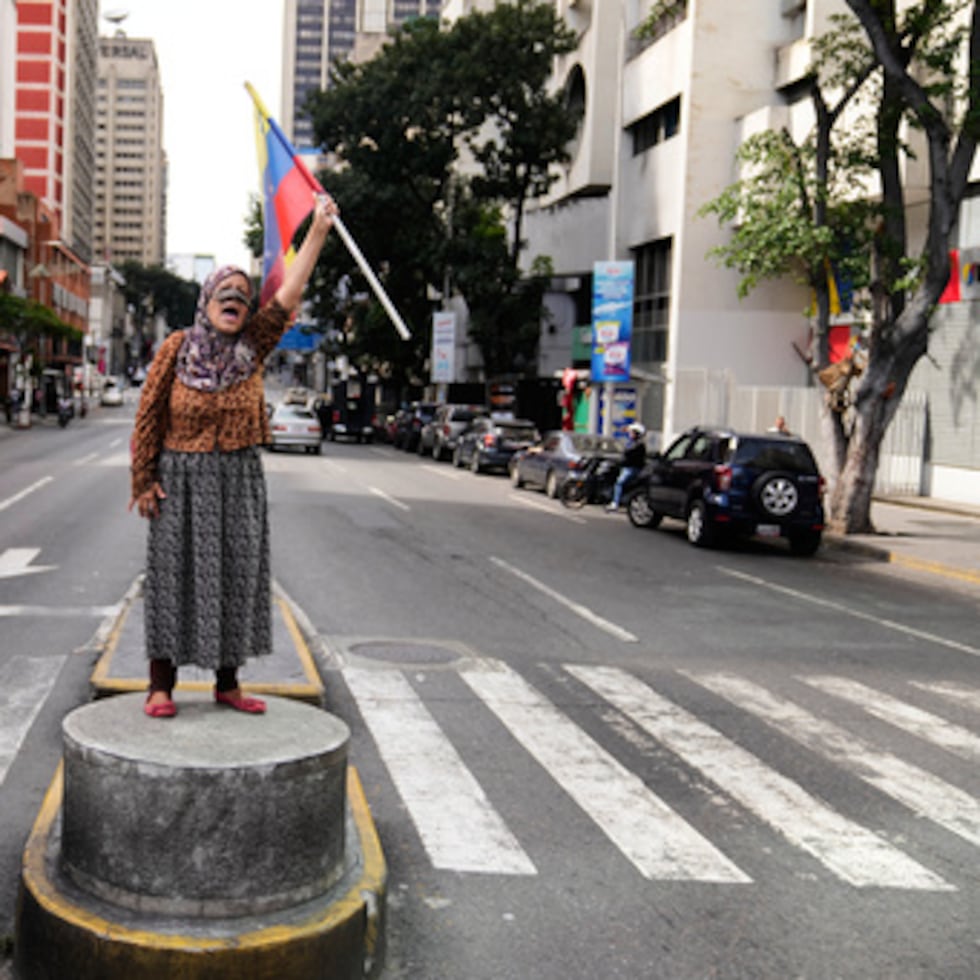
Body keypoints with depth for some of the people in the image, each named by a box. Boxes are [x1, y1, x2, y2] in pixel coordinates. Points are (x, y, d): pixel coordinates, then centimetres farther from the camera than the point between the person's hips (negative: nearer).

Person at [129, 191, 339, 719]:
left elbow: (289, 294, -7)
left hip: (239, 482, 3)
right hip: (182, 481, -3)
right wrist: (144, 479, -6)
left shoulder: (252, 348, 2)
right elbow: (149, 414, -1)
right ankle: (161, 684, 11)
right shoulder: (177, 347, -3)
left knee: (236, 576, 7)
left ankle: (227, 681, 19)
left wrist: (318, 230, -13)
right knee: (174, 574, 2)